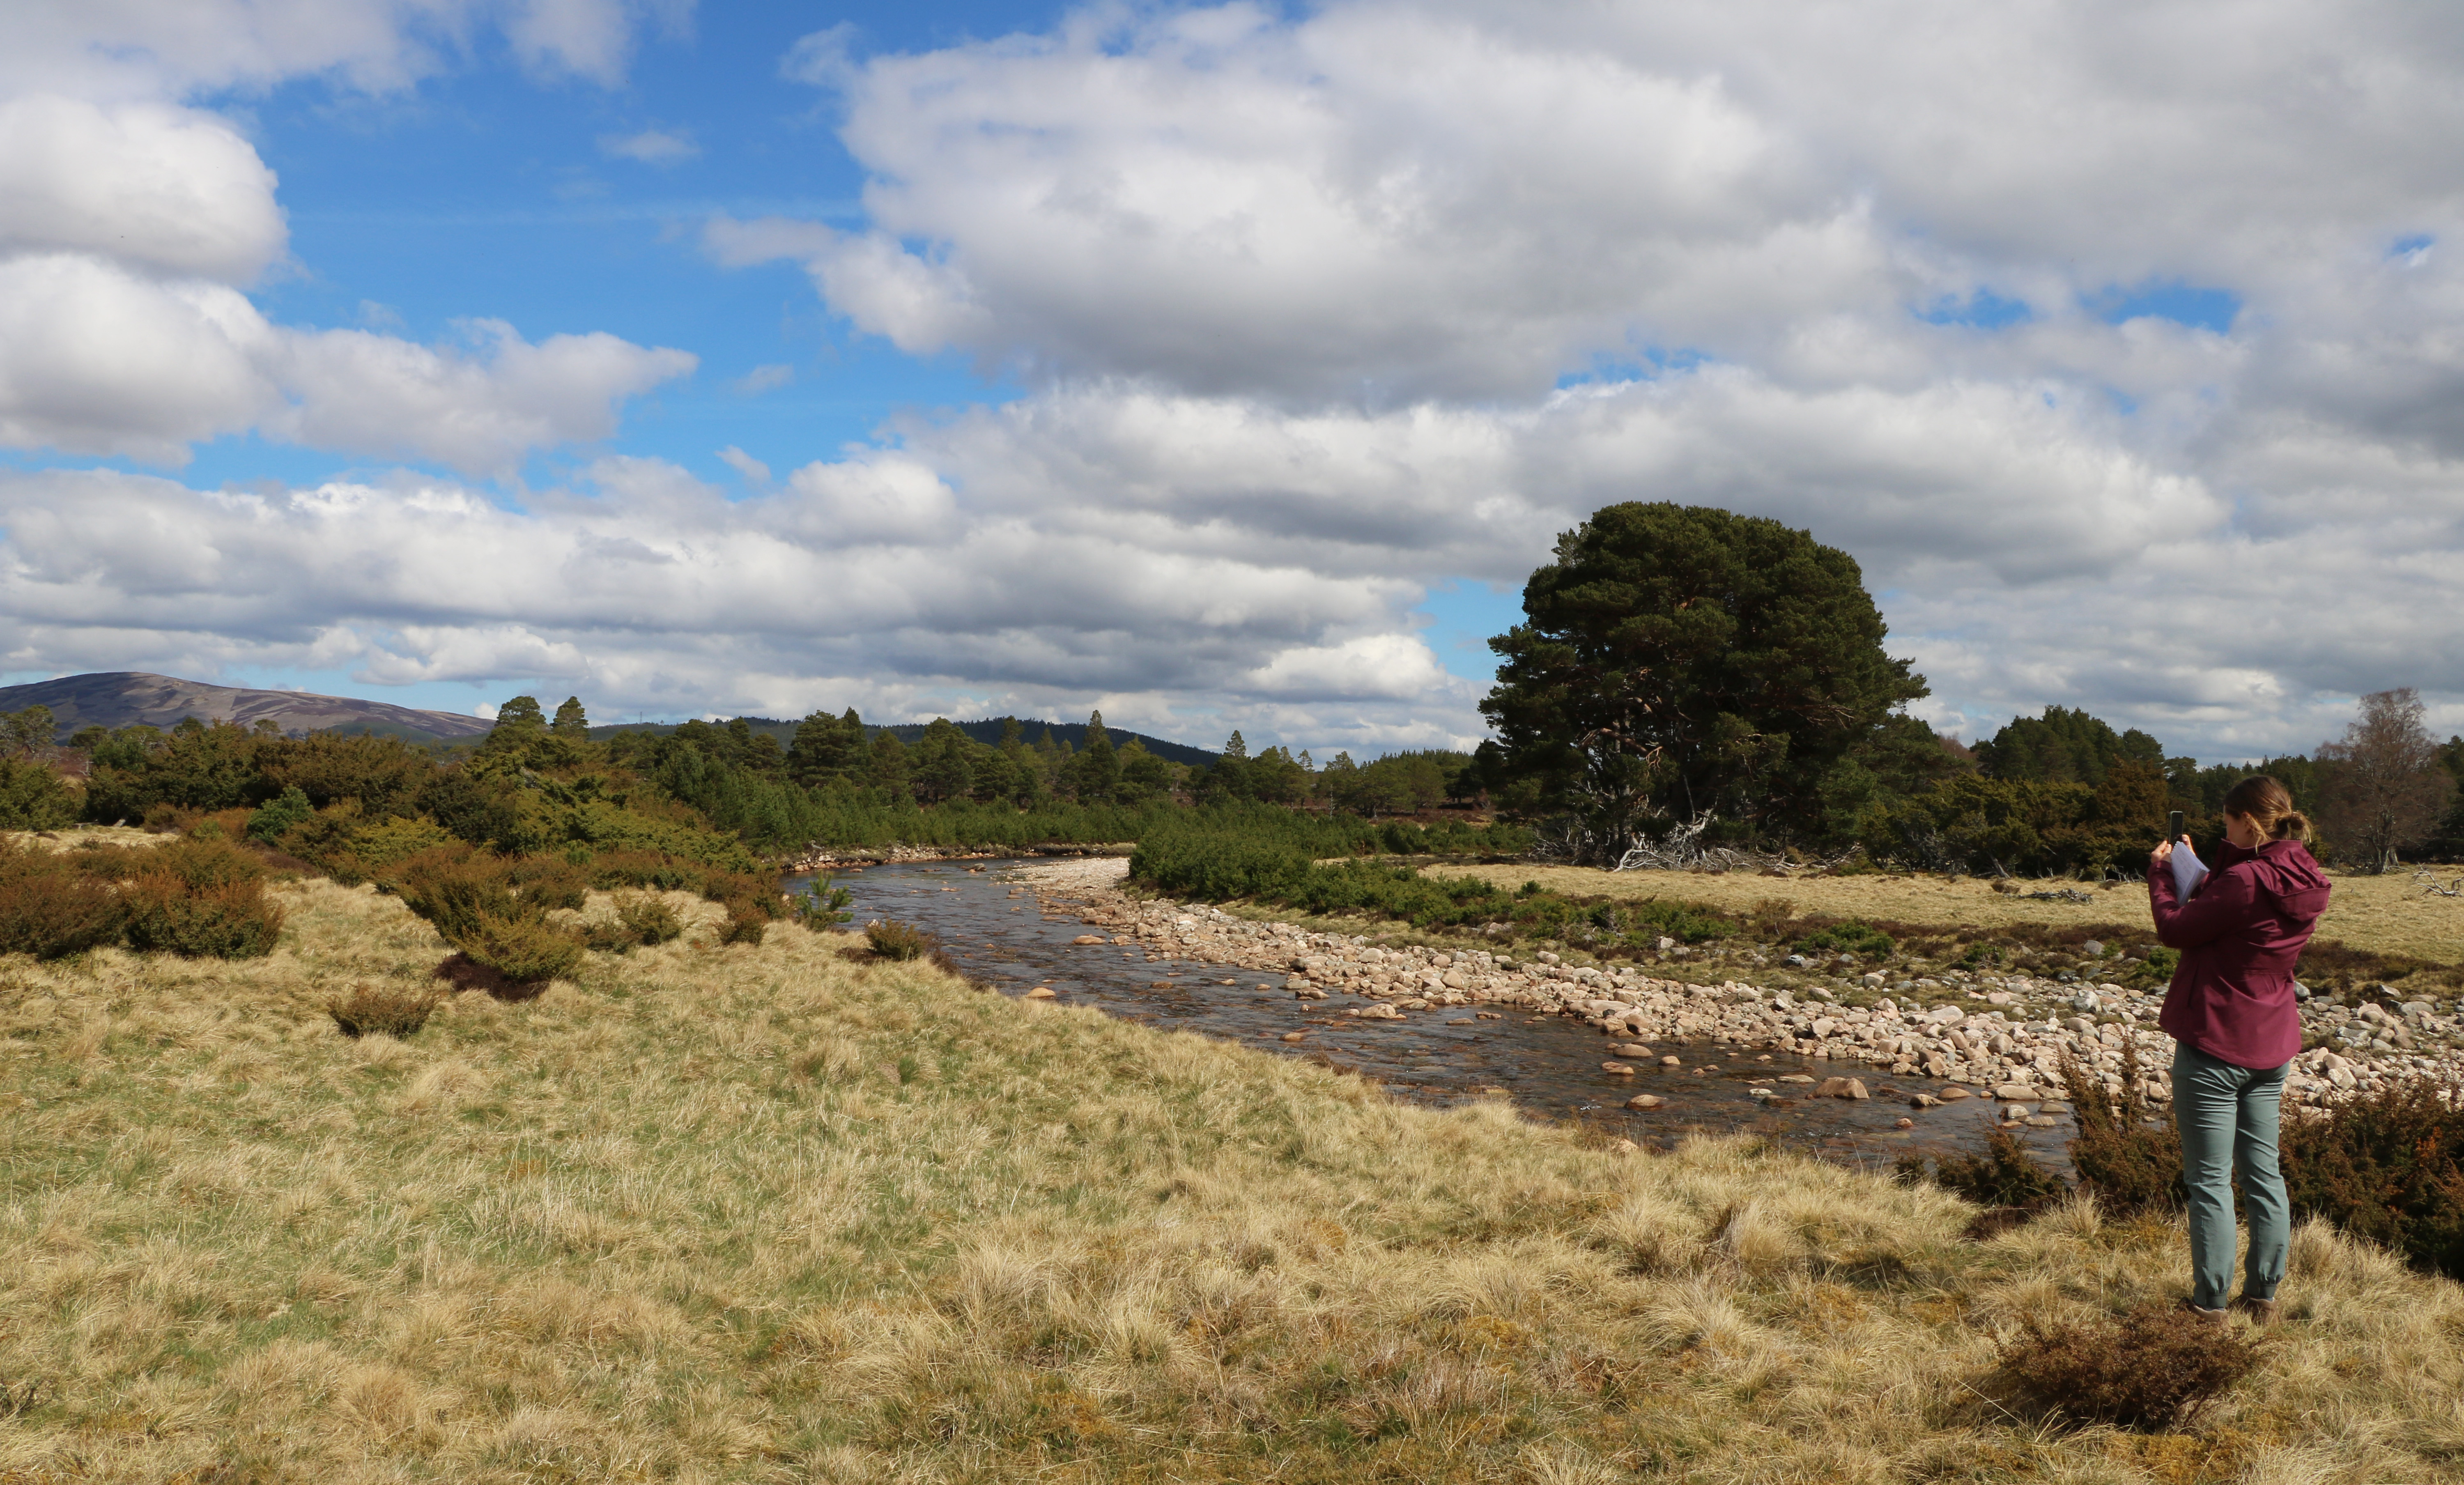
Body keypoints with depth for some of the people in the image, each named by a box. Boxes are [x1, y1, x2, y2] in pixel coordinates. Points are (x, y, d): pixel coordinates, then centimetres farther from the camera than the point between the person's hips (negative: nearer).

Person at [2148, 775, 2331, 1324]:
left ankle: (2209, 1303, 9)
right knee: (2263, 1173, 16)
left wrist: (2161, 873, 1)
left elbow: (2175, 929, -14)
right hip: (2270, 1046, 8)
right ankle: (2263, 1296, 24)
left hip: (2214, 1044, -8)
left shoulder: (2246, 881, -24)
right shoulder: (2306, 882, 2)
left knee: (2210, 1180, 2)